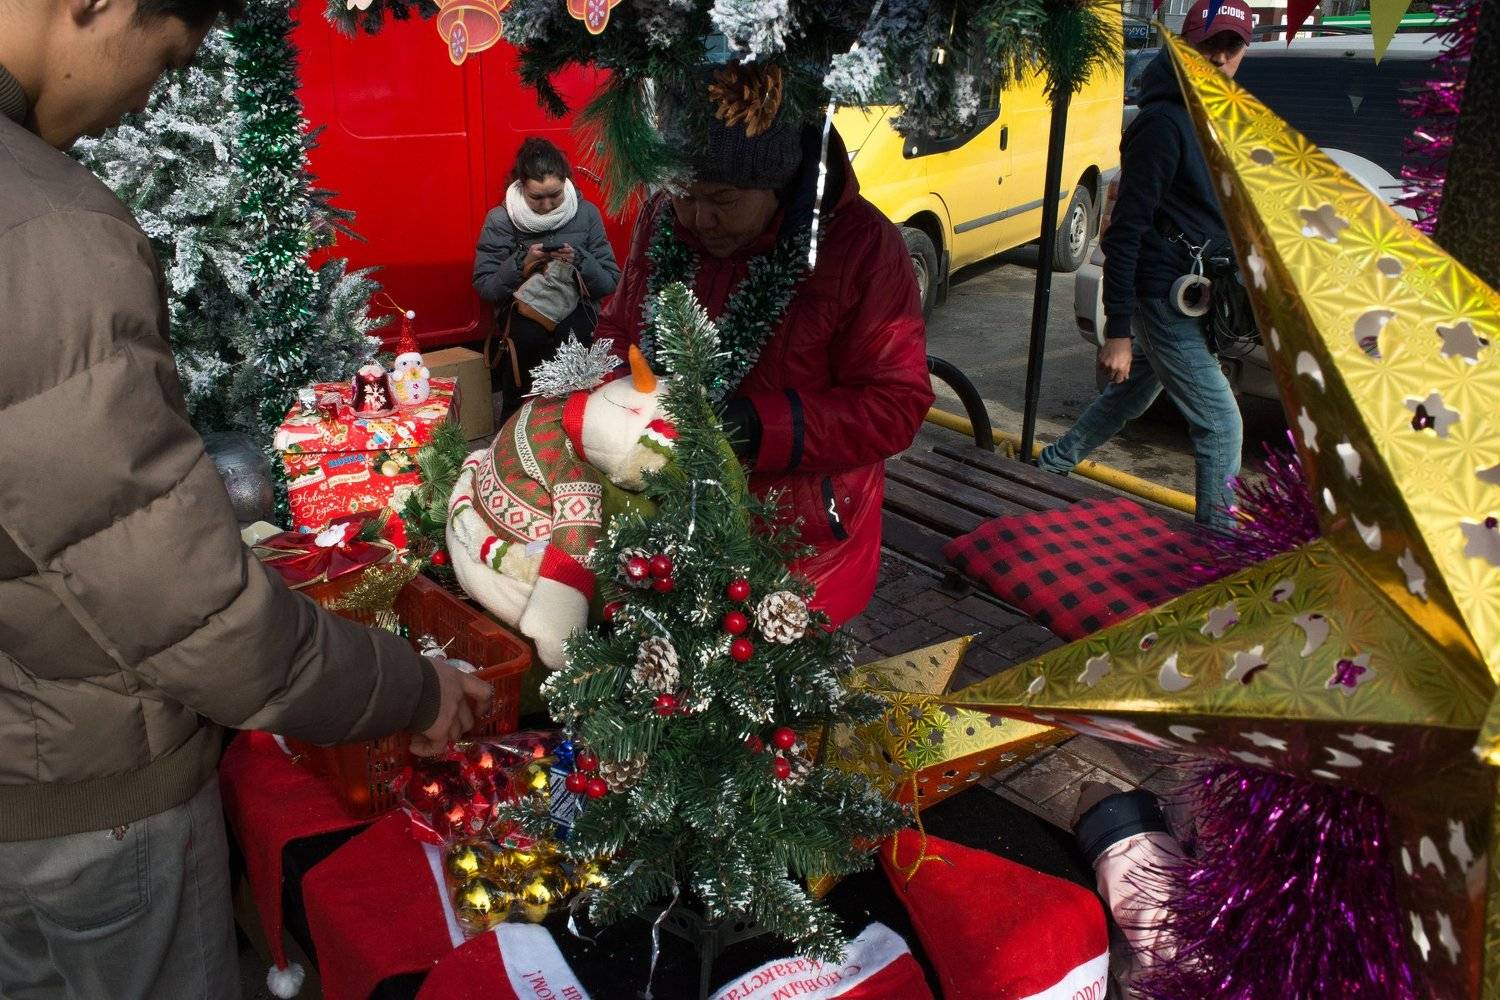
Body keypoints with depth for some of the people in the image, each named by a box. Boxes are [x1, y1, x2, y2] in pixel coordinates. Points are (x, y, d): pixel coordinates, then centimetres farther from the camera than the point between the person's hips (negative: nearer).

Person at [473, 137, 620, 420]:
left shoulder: (587, 214, 0)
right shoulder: (500, 219, -2)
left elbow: (611, 282, 2)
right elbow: (484, 287, -2)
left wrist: (580, 261, -16)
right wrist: (521, 265, -18)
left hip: (577, 323, 1)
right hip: (523, 324, -1)